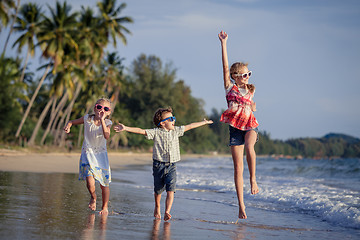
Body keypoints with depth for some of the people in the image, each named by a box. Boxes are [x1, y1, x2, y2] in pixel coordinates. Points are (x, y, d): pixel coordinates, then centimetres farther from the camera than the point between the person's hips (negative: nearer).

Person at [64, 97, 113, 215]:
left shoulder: (107, 123, -6)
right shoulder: (87, 119, -4)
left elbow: (107, 136, -26)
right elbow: (72, 122, 10)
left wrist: (102, 120, -31)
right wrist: (68, 126, -14)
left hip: (101, 154, 1)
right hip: (87, 153, 0)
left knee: (104, 184, 3)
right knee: (90, 181, -18)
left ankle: (105, 207, 26)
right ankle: (93, 198, 16)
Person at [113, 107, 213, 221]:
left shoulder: (176, 131, 8)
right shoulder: (156, 132, -6)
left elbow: (189, 126, 18)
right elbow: (141, 131, -14)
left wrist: (204, 122, 28)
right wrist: (125, 128, -26)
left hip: (172, 165, 2)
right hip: (159, 165, -2)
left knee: (170, 190, -15)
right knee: (158, 190, 12)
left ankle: (167, 212, -20)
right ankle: (157, 208, 37)